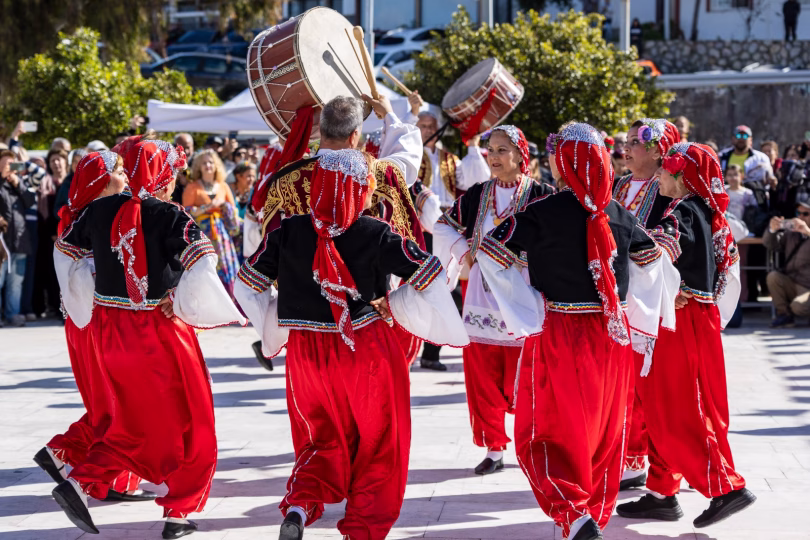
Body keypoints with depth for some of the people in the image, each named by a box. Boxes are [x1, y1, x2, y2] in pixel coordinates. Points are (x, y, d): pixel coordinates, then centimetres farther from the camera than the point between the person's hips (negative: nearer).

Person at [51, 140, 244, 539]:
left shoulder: (100, 210, 2)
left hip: (109, 328, 6)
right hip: (160, 330, -6)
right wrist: (181, 299, -11)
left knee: (133, 420, 21)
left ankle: (80, 482, 5)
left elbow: (66, 249, 14)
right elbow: (202, 262, -26)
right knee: (187, 421, 11)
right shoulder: (170, 217, -14)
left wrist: (88, 299, 24)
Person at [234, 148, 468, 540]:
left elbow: (247, 283, 0)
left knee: (323, 441, 19)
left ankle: (300, 503, -6)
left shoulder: (287, 232, -8)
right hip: (368, 352, -2)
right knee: (377, 444, 15)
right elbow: (430, 273, -13)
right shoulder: (376, 235, -14)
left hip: (307, 354, 3)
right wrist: (394, 304, 1)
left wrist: (273, 324, 13)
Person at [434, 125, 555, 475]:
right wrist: (464, 252, 3)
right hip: (482, 299, 4)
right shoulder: (477, 195, 9)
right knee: (483, 378, 4)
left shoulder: (541, 196, -3)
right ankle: (494, 449, 15)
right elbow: (444, 226, 18)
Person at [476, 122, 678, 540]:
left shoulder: (540, 213, -13)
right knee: (603, 430, 17)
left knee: (545, 432, 4)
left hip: (557, 335, -4)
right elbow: (655, 259, 12)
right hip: (612, 335, 4)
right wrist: (641, 315, 22)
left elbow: (490, 254, -14)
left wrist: (524, 313, -3)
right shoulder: (618, 216, 2)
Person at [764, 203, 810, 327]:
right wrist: (772, 230, -16)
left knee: (798, 307, -31)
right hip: (790, 283, 5)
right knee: (773, 276, -22)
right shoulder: (791, 233, 12)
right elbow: (770, 245, 5)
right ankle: (784, 315, -10)